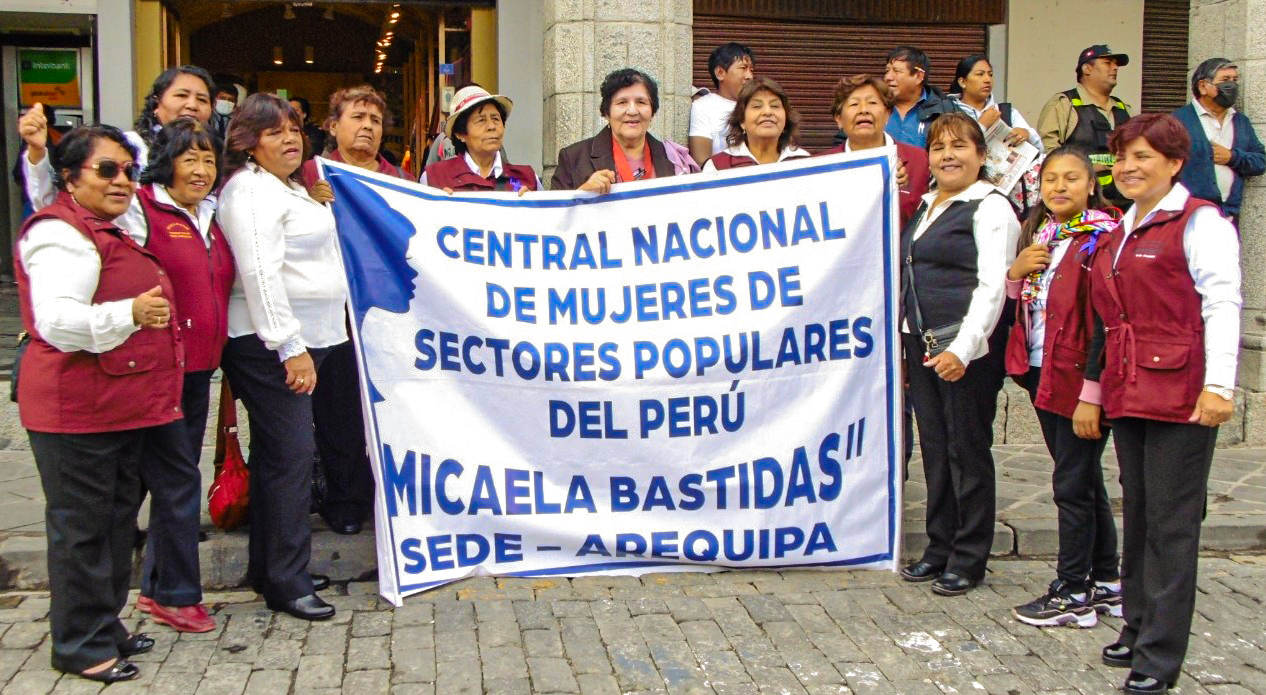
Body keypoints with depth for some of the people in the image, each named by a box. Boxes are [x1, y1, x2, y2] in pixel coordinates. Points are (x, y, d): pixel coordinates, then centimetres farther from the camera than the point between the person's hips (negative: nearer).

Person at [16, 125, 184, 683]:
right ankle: (80, 645, 9)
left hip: (122, 406, 10)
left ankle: (106, 626, 28)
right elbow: (56, 321, -28)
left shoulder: (110, 232, 17)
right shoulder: (61, 235, -15)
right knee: (81, 526, -1)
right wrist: (129, 313, -39)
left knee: (117, 518, 16)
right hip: (76, 407, -10)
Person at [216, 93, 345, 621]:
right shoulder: (253, 189, -11)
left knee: (278, 454, 13)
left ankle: (270, 568, 22)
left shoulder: (288, 187, 21)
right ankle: (285, 583, -3)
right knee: (290, 454, -9)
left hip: (297, 340, 10)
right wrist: (290, 348, -24)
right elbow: (261, 272, -21)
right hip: (268, 344, -10)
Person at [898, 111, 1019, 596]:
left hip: (966, 347, -8)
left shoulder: (990, 208, -7)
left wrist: (962, 349, -22)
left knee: (967, 450, 0)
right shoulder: (926, 207, 18)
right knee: (934, 447, 12)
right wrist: (901, 344, 17)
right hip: (921, 342, 8)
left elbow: (993, 285, -15)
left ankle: (968, 559, 11)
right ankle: (939, 547, 23)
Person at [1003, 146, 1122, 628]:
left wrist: (1091, 395, -21)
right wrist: (1015, 272, -2)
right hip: (1042, 372, 8)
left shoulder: (1102, 238, -13)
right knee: (1084, 479, 16)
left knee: (1072, 484, -1)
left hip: (1078, 380, -8)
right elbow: (1016, 302, 20)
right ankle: (1106, 584, 28)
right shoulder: (1038, 233, 12)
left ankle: (1074, 594, 11)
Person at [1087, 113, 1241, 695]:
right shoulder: (1122, 232, 18)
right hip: (1127, 390, 8)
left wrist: (1218, 385, -19)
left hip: (1180, 392, -8)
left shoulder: (1199, 222, -6)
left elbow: (1222, 306, -12)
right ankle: (1138, 629, 26)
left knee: (1171, 522, -3)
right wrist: (1101, 385, 20)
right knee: (1137, 514, 14)